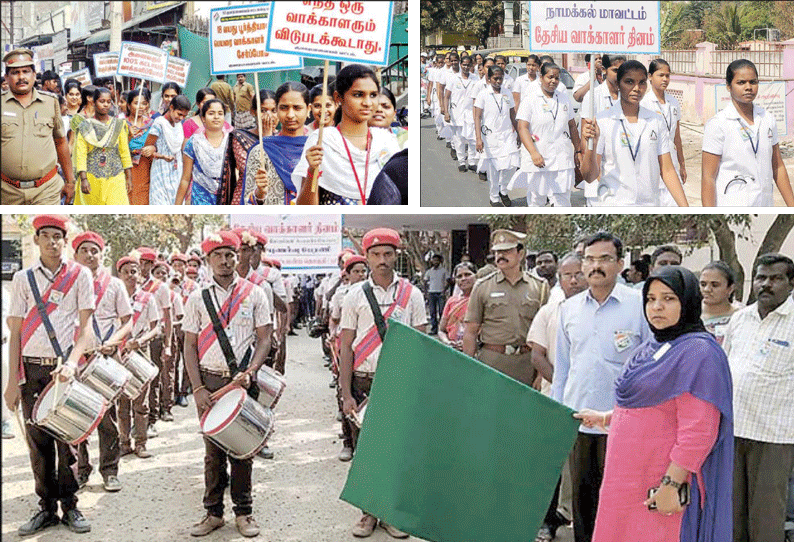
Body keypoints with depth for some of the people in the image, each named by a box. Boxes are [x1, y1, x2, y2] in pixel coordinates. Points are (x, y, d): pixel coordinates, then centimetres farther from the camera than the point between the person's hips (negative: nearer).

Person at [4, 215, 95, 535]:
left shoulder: (80, 275, 3)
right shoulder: (23, 278, 8)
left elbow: (85, 326, -2)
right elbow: (15, 332, 6)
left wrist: (71, 363, -19)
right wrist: (13, 382, 1)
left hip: (65, 367, -2)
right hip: (32, 370, 2)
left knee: (68, 440, 1)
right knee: (38, 442, 5)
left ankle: (70, 506, 14)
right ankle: (47, 508, 16)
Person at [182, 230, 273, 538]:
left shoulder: (254, 294, 4)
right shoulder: (198, 298, 6)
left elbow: (264, 338, 3)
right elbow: (190, 345, 5)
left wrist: (250, 373, -12)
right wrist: (198, 389, -4)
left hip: (243, 380, -1)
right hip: (210, 381, 1)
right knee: (213, 450, 5)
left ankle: (243, 512, 13)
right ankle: (213, 512, 14)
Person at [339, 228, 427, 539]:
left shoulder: (411, 294, 4)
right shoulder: (355, 295, 3)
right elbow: (346, 347, 2)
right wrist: (346, 394, -4)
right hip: (364, 384, 0)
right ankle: (369, 513, 19)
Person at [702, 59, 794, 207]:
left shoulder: (768, 120, 8)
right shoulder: (717, 125, -8)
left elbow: (778, 168, 14)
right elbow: (708, 178, -10)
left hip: (765, 207, 5)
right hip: (731, 211, -5)